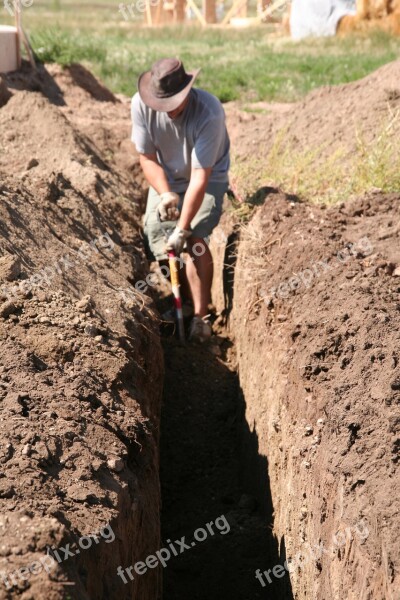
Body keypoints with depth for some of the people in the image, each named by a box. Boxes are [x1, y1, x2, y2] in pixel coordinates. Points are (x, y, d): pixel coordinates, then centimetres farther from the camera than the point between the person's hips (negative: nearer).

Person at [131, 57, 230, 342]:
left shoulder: (209, 112, -35)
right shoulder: (141, 104, -23)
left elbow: (200, 176, -34)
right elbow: (147, 157, -11)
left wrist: (182, 229, -35)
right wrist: (165, 194, -28)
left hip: (209, 178, -4)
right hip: (166, 178, 4)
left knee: (195, 239, -22)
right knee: (155, 232, -7)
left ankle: (201, 317, -14)